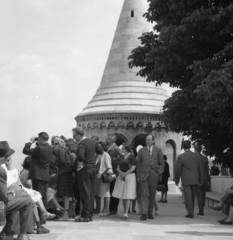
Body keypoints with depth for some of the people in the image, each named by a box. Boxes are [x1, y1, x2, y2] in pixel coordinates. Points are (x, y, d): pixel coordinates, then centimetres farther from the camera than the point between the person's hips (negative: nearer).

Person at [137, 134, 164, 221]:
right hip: (143, 175, -1)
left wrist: (159, 172, -2)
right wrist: (138, 175, 2)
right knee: (144, 194, -8)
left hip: (154, 176, 1)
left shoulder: (158, 150, 8)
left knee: (152, 195, 6)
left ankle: (150, 213, 15)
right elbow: (138, 163, 8)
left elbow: (162, 163, 10)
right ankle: (144, 214, -12)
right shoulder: (141, 150, 8)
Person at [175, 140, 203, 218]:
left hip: (186, 180, -4)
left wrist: (177, 180, 7)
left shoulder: (181, 157, -9)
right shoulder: (196, 156, 2)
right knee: (192, 196, 17)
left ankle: (190, 213, -4)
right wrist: (201, 181, 16)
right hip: (195, 180, 4)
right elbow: (200, 169, 7)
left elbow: (177, 170, -5)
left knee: (188, 196, -1)